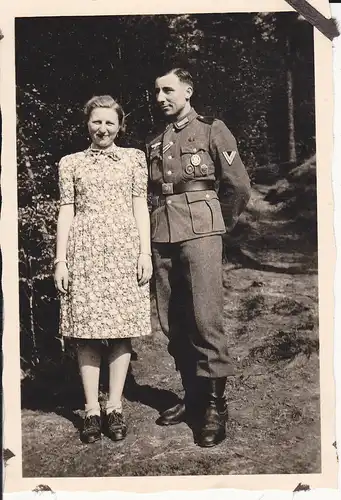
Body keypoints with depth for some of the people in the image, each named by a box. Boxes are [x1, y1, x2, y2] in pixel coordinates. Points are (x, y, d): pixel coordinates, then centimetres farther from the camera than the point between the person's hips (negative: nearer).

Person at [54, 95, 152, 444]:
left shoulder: (134, 158, 12)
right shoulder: (70, 163, 12)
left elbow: (140, 205, 8)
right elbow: (66, 211, 8)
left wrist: (145, 251, -1)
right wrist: (60, 260, 2)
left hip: (125, 250, 0)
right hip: (85, 252, 0)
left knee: (122, 329, 0)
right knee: (86, 331, -1)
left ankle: (114, 408, 10)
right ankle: (91, 411, 7)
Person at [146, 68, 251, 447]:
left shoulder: (212, 131, 4)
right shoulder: (154, 144, 17)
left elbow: (238, 187, 4)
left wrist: (219, 225, 11)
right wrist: (156, 227, 15)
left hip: (199, 234, -5)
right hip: (162, 238, 5)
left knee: (205, 318, -10)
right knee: (172, 321, 7)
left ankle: (215, 405, 0)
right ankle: (192, 395, 19)